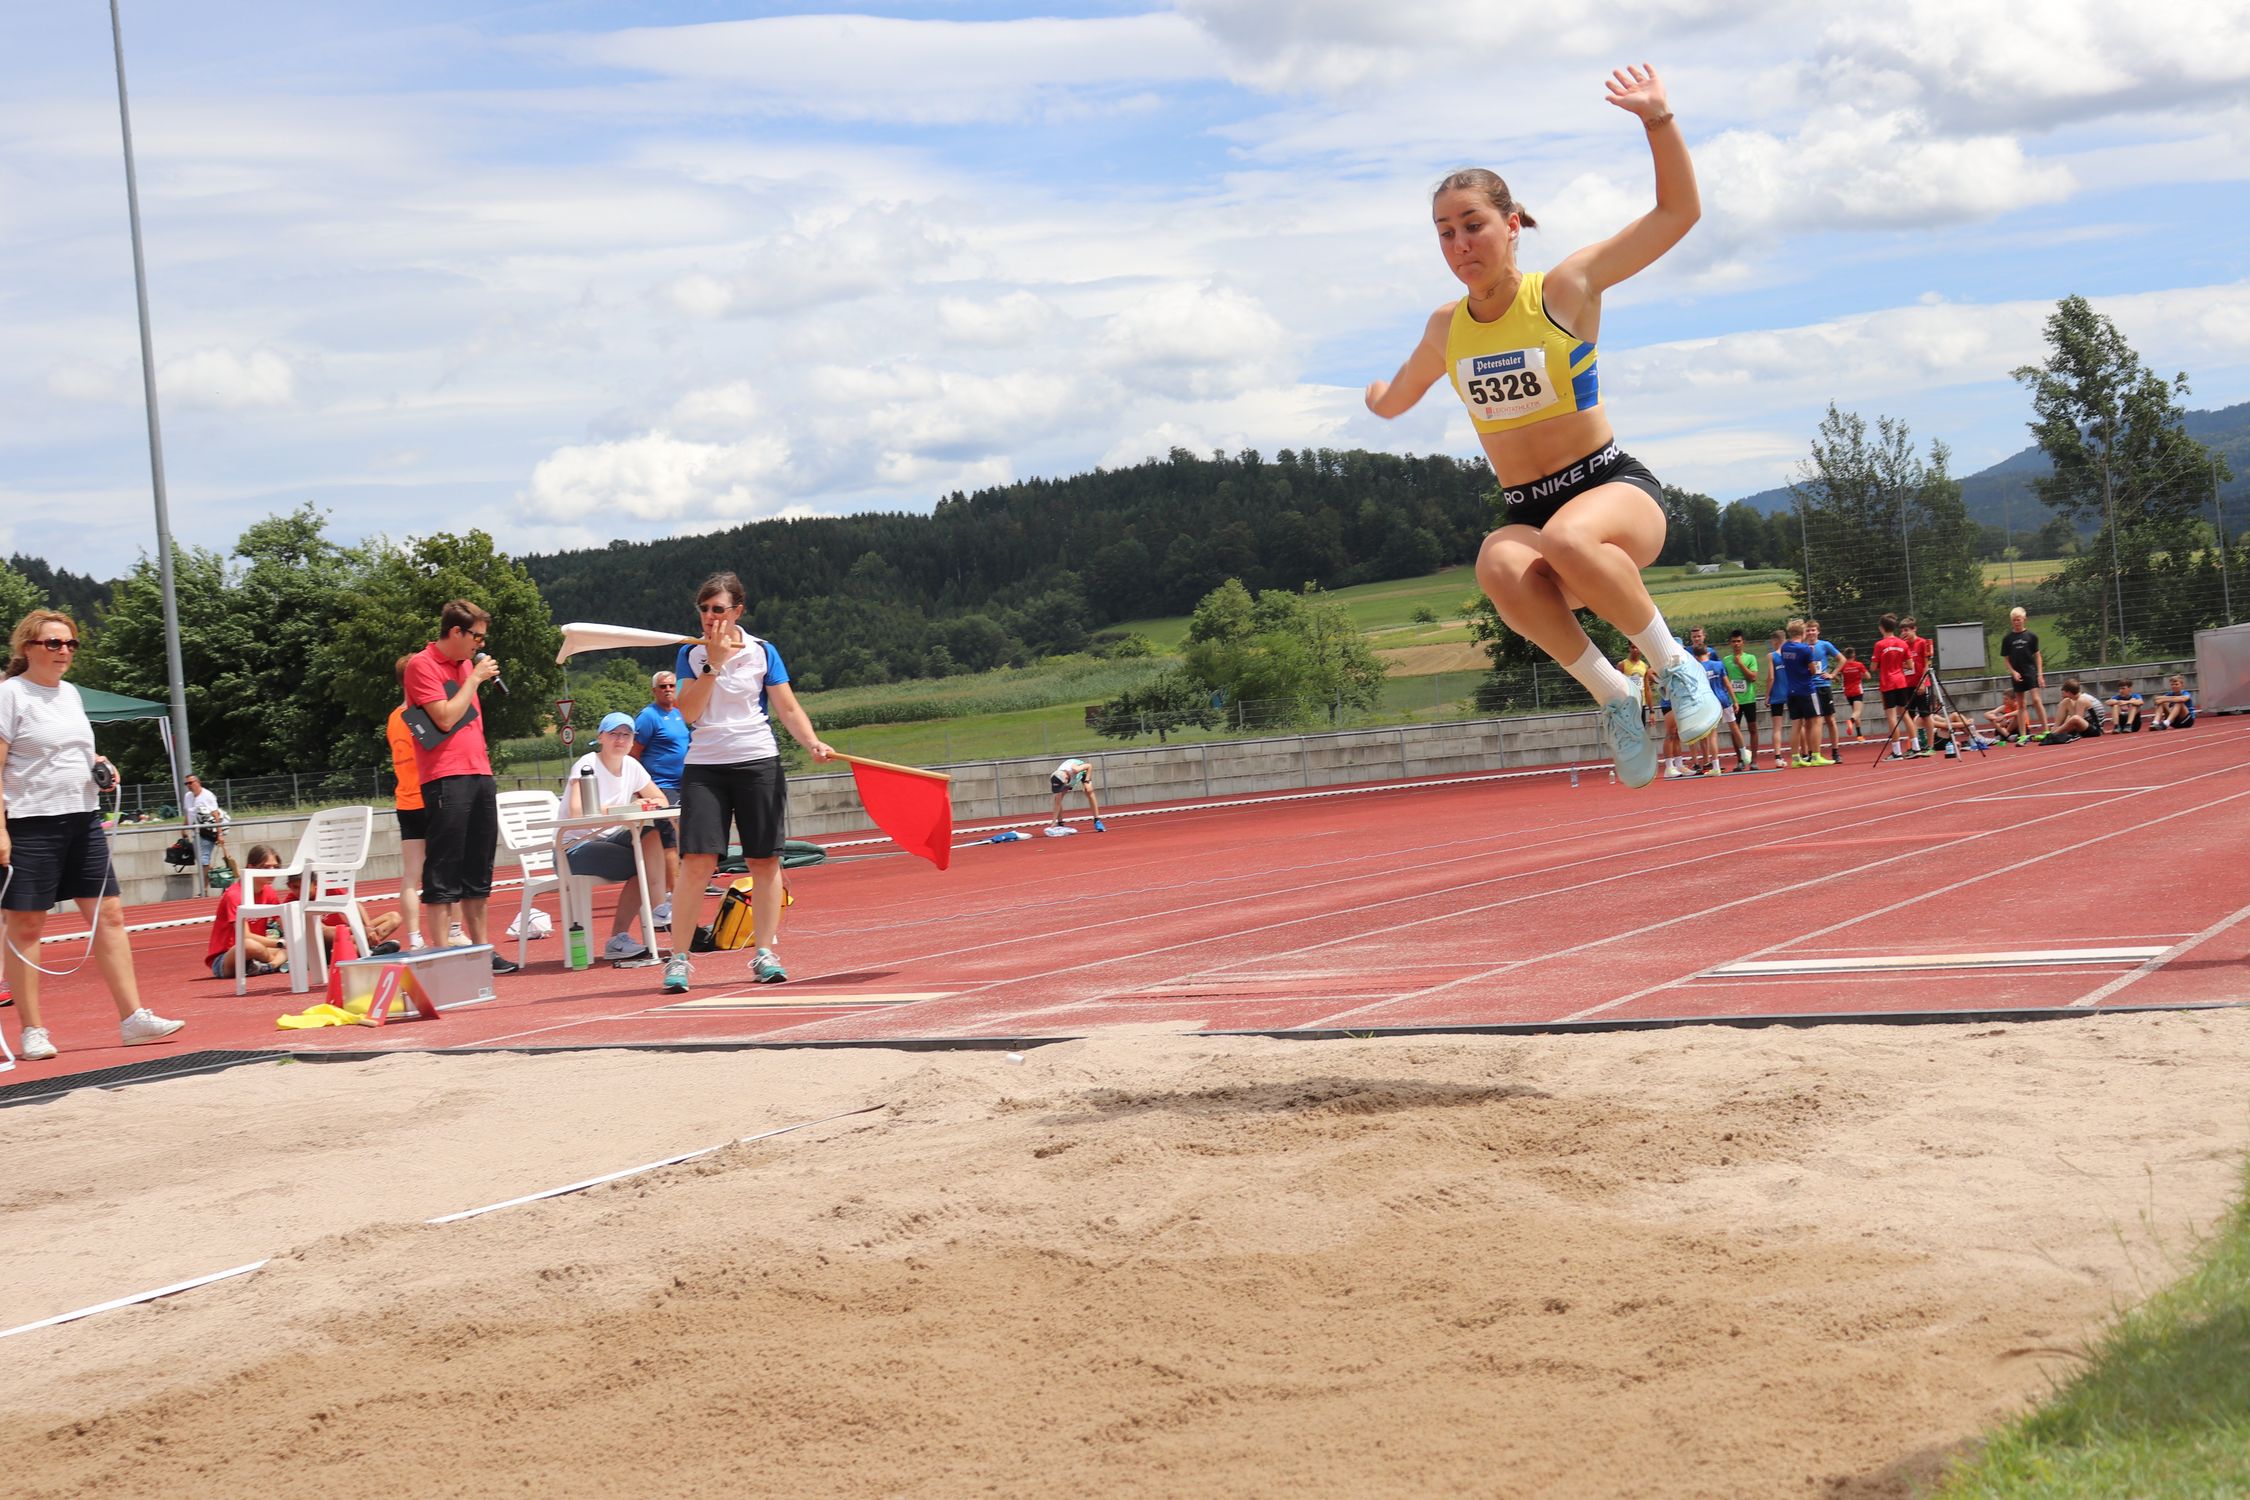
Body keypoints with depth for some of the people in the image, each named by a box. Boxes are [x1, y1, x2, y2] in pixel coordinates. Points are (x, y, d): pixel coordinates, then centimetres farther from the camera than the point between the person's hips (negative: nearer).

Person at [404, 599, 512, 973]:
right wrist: (474, 679, -8)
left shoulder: (466, 664, 18)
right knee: (443, 873, -7)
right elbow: (445, 717, -15)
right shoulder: (422, 665, -7)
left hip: (479, 774, 8)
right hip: (445, 777, -8)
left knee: (477, 872, 12)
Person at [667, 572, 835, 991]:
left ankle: (764, 954, 12)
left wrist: (812, 742, -14)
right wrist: (713, 662, -11)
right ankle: (679, 959, -5)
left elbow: (788, 709, 3)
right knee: (696, 862, -10)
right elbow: (689, 713, -5)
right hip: (704, 767, 0)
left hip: (758, 763, 0)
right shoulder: (691, 654, 6)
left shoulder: (763, 652, 4)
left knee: (764, 860, 1)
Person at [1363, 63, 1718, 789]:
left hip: (1613, 489, -3)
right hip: (1524, 511, 3)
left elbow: (1679, 212, -7)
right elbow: (1393, 400, 31)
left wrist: (1658, 120, -17)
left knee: (1567, 540, -43)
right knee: (1501, 569, -38)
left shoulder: (1565, 290, -3)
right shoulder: (1446, 329, 9)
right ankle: (1611, 695, -18)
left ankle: (1673, 665, -19)